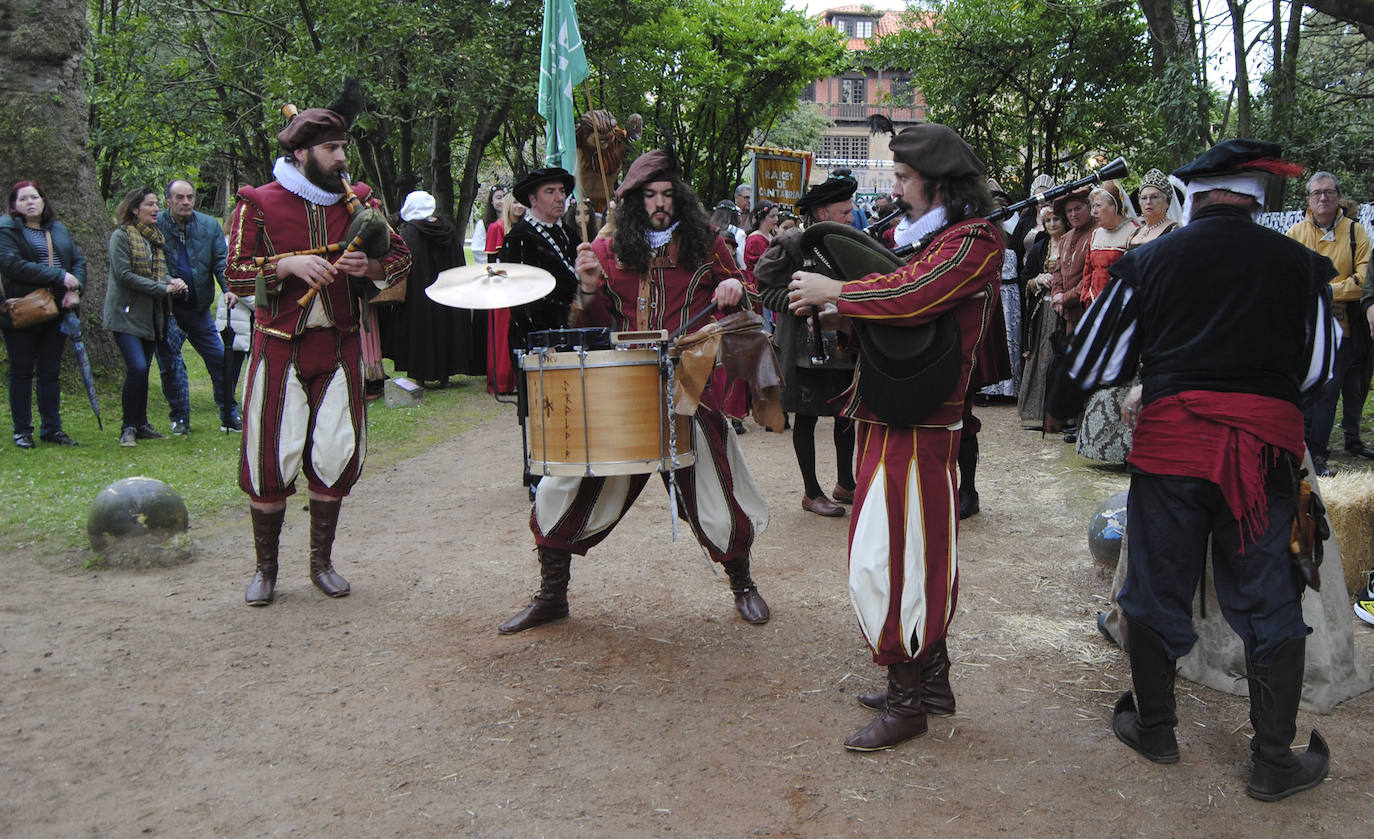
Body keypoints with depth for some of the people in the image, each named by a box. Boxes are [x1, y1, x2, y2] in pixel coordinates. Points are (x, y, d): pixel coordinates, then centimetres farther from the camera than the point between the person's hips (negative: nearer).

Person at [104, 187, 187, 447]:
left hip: (150, 315, 7)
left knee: (142, 370, 10)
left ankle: (140, 425, 18)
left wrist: (173, 281, -4)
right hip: (127, 313, -7)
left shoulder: (154, 236, 15)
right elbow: (124, 275, -15)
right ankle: (128, 427, -5)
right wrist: (163, 288, -17)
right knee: (137, 367, -16)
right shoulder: (121, 235, -7)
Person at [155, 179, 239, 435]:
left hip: (198, 307, 2)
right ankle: (180, 420, 14)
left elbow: (221, 261, 1)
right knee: (170, 362, 1)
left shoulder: (210, 226, 4)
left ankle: (230, 417, 15)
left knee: (219, 359, 4)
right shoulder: (154, 226, -3)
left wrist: (228, 289, -16)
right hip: (166, 308, -2)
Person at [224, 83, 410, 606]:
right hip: (280, 347, -2)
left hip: (339, 346, 3)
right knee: (270, 458, -1)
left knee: (336, 456, 4)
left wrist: (368, 267, -12)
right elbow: (236, 275, -5)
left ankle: (321, 563, 20)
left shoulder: (356, 200, 6)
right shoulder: (259, 203, -3)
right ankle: (266, 569, 16)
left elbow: (401, 258, 9)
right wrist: (290, 264, -20)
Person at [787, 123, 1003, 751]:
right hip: (896, 418, 10)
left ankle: (905, 703, 5)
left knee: (884, 560, -7)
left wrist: (831, 291, -17)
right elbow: (896, 306, 17)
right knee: (920, 553, 16)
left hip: (914, 428, -10)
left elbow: (912, 298, -28)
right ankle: (931, 681, 29)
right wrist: (838, 312, -1)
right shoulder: (933, 236, 18)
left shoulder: (973, 240, -13)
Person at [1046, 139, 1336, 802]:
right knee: (1269, 603, 10)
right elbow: (1318, 370, 13)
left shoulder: (1150, 261, 1)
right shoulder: (1299, 265, 3)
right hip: (1267, 445, 1)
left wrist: (1060, 404, 24)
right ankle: (1275, 761, 16)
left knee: (1157, 589, 13)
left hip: (1170, 442, 0)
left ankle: (1153, 728, 27)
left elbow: (1100, 354, 7)